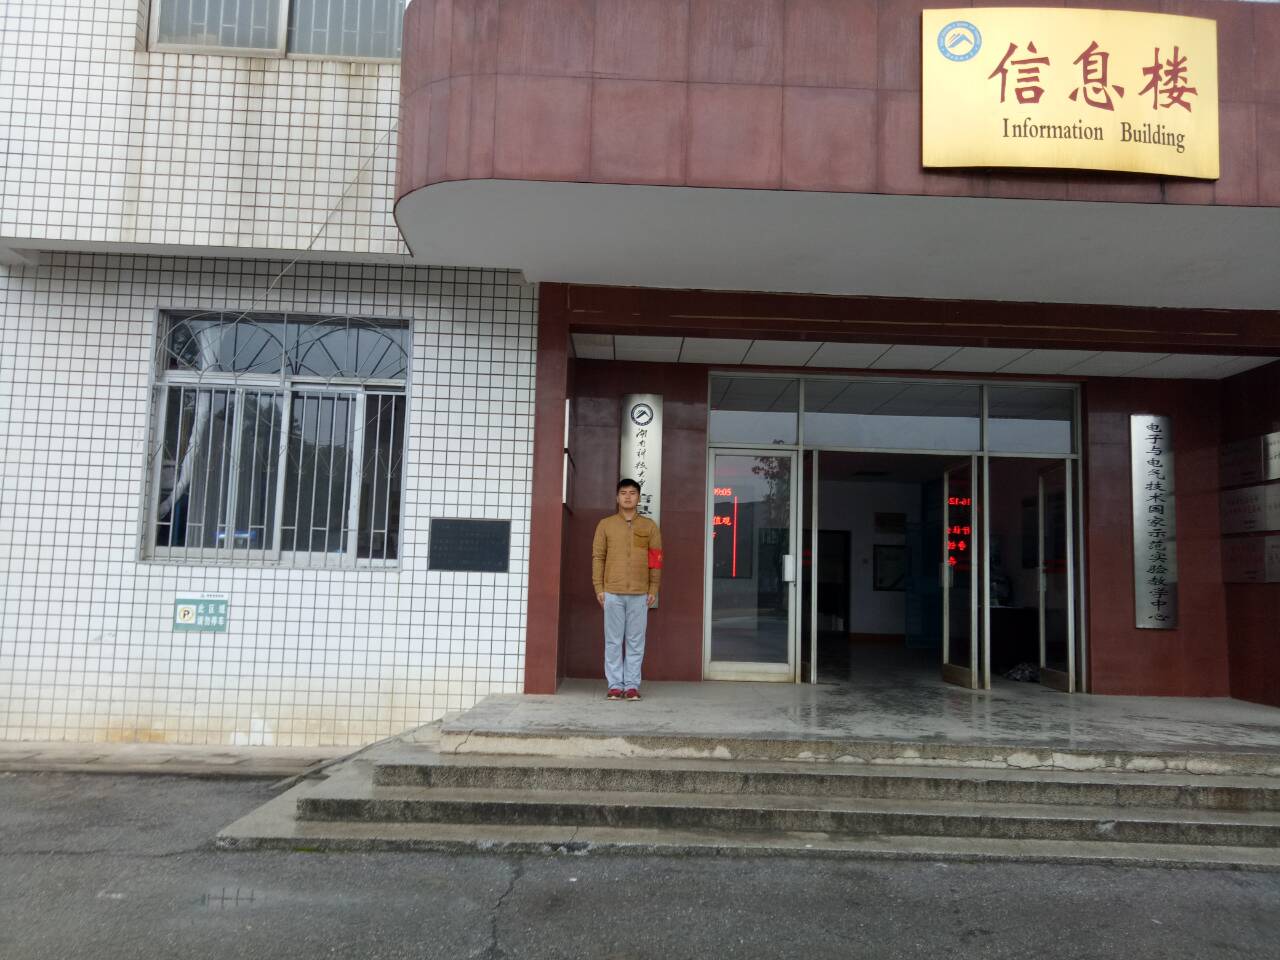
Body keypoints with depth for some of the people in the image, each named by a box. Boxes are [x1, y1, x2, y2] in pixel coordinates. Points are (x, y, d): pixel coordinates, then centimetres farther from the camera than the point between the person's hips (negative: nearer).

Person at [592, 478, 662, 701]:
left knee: (635, 641, 3)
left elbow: (656, 560, 7)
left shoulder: (650, 526, 8)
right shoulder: (605, 525, 7)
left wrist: (653, 589, 0)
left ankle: (632, 685, 9)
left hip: (640, 593, 0)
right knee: (613, 641, 3)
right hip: (612, 592, 0)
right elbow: (598, 557, 5)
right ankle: (615, 685, 9)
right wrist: (599, 588, -1)